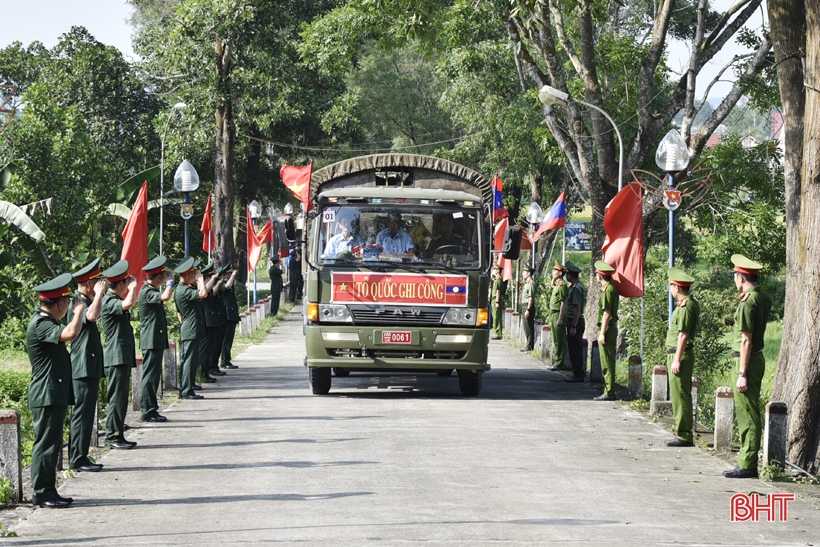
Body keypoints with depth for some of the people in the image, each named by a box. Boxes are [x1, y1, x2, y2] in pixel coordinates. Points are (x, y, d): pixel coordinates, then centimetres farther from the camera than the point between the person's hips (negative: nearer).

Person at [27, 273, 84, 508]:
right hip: (47, 395, -10)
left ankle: (48, 492, 18)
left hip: (55, 395, 10)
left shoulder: (45, 321, 13)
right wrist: (78, 309, -19)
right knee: (45, 444, -7)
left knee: (52, 444, 13)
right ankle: (42, 493, -4)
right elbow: (70, 333, -34)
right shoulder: (40, 325, -18)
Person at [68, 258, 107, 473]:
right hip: (83, 369, -11)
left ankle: (78, 458, 16)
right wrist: (99, 294, -26)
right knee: (82, 413, -8)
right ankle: (78, 459, -6)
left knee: (84, 414, 12)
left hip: (89, 368, 11)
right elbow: (92, 316, -37)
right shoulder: (78, 303, -15)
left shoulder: (84, 302, 17)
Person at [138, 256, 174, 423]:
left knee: (153, 376, 12)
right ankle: (147, 411, -7)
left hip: (156, 341, 11)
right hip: (151, 341, -11)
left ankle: (150, 409, 17)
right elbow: (165, 297, -32)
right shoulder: (146, 292, -16)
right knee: (150, 376, -8)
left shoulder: (151, 290, 17)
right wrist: (170, 282, -17)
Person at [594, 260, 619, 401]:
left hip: (607, 328, -10)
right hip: (612, 327, 10)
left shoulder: (607, 290, -16)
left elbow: (606, 313, -20)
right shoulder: (612, 287, 12)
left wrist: (602, 333, -20)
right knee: (608, 361, 13)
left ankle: (609, 392, -5)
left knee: (607, 362, -7)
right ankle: (609, 390, 18)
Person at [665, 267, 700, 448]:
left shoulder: (685, 306, -17)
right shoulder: (692, 303, 14)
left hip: (680, 354, -11)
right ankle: (682, 433, 19)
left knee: (680, 396, -8)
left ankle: (683, 436, -6)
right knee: (680, 396, 14)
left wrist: (677, 360, -20)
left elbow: (683, 335, -20)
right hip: (680, 354, 11)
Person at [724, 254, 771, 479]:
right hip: (758, 358, 10)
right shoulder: (764, 299, 9)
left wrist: (742, 374, -19)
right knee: (749, 414, 14)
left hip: (747, 360, -10)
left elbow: (746, 341, -20)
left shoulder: (748, 303, -18)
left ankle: (748, 465, -5)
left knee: (747, 415, -7)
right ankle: (747, 460, 20)